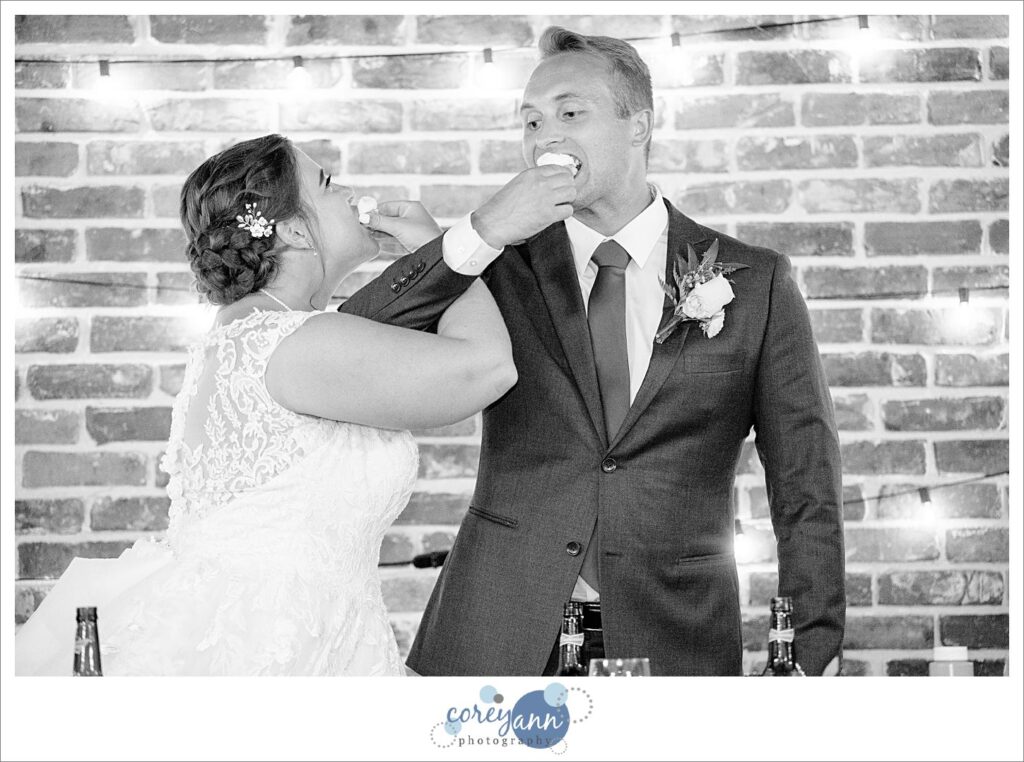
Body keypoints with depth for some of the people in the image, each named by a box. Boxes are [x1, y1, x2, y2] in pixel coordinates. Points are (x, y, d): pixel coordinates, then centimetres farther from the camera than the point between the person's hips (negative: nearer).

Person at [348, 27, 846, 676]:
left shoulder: (757, 282, 2)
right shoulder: (500, 268, 5)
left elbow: (807, 492, 1)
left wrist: (811, 659, -8)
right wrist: (477, 236, -18)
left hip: (672, 646, -1)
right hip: (496, 641, 1)